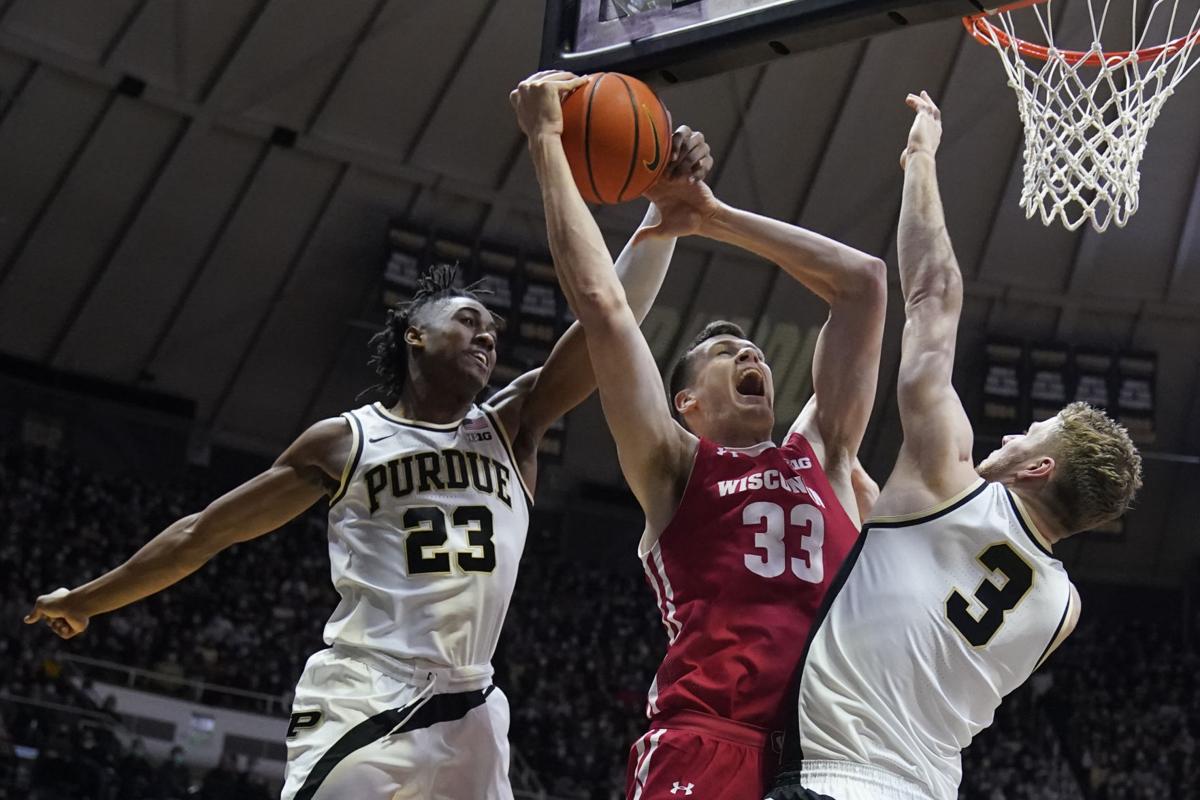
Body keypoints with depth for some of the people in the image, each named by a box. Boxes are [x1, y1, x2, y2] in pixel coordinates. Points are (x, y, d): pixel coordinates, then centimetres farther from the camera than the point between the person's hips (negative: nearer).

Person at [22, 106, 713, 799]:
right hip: (363, 705, -4)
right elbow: (207, 530, 15)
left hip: (469, 714, 4)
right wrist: (89, 598, 21)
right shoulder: (345, 442, 7)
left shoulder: (512, 427, 13)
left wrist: (664, 206, -14)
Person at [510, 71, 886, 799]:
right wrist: (548, 143, 16)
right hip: (710, 741, -4)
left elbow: (864, 281, 29)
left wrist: (714, 218, 32)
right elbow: (600, 300, 10)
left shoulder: (821, 454, 26)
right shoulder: (673, 467, 16)